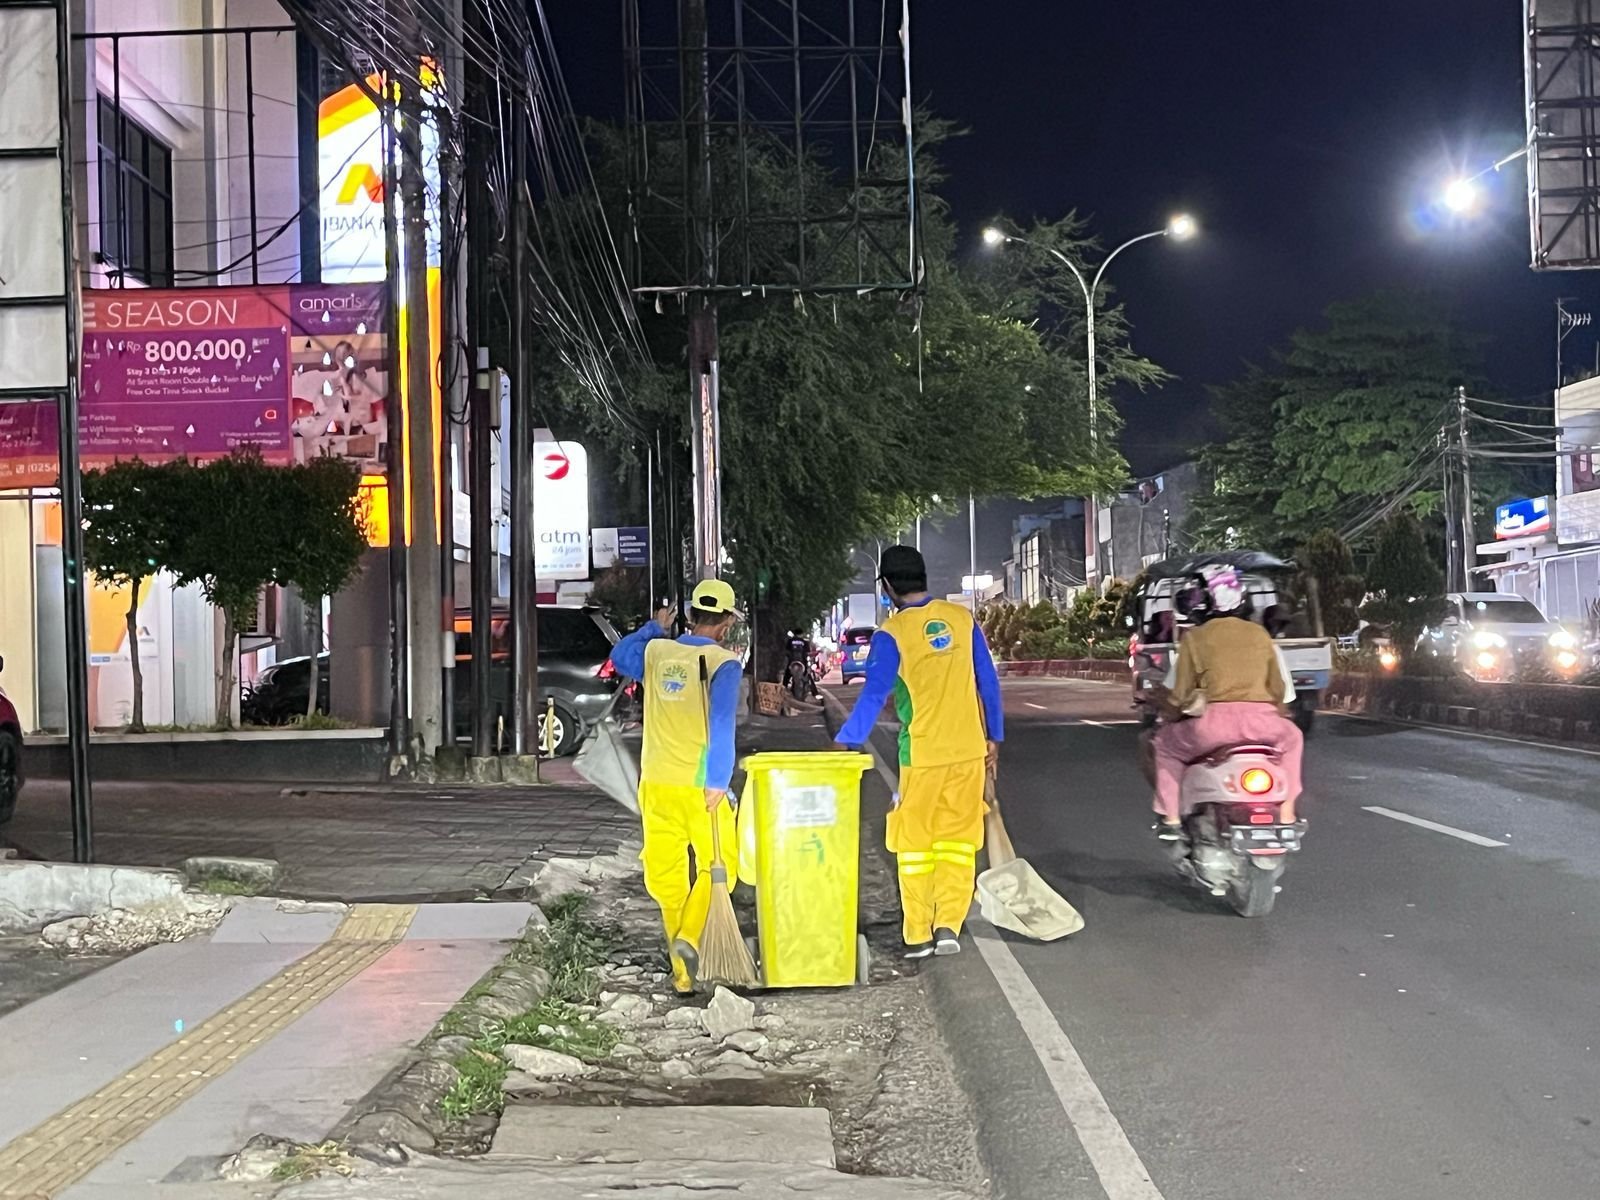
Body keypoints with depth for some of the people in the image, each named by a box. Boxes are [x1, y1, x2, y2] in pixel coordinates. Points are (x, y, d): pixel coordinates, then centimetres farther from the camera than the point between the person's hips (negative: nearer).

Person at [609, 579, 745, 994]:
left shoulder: (655, 652, 6)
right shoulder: (724, 663, -8)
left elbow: (619, 656, 29)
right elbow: (722, 723, -18)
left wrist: (654, 628, 39)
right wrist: (718, 782, -19)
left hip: (656, 783, 5)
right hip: (700, 785, -5)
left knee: (666, 876, 11)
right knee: (717, 865, 8)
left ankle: (682, 974, 17)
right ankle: (689, 937, -14)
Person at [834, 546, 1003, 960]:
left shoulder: (892, 633, -10)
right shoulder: (962, 619, 2)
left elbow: (874, 695, -12)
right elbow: (988, 682, 7)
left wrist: (845, 743, -4)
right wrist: (994, 737, 15)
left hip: (922, 752, -3)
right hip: (969, 749, 3)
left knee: (914, 844, 8)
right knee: (958, 840, 10)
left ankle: (917, 934, 9)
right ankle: (948, 925, 3)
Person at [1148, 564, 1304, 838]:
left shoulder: (1196, 637, 6)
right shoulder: (1260, 634, 16)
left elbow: (1180, 694, 5)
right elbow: (1279, 688, 21)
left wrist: (1170, 712, 26)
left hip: (1215, 722, -3)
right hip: (1263, 720, 3)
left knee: (1164, 744, 24)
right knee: (1291, 737, 36)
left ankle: (1171, 819, 14)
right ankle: (1286, 813, 30)